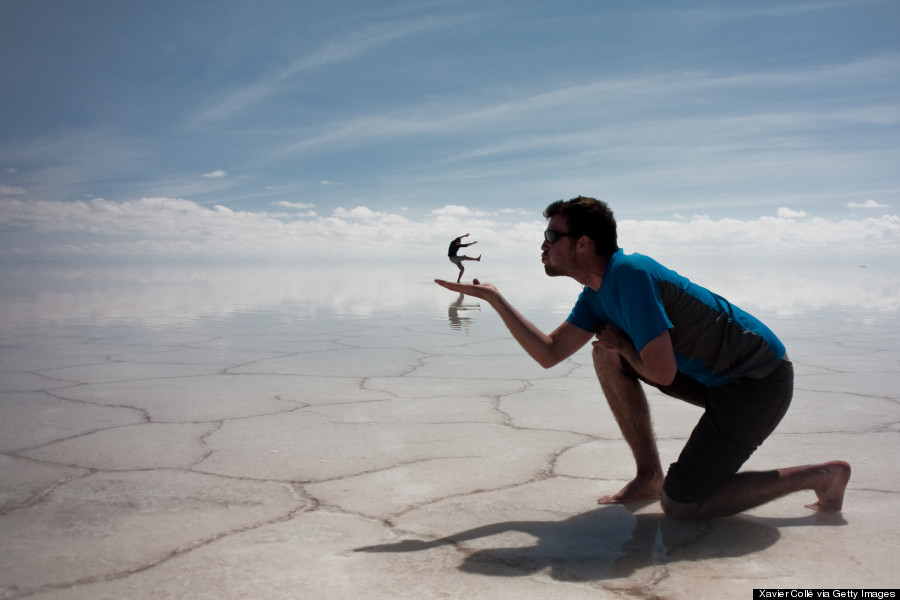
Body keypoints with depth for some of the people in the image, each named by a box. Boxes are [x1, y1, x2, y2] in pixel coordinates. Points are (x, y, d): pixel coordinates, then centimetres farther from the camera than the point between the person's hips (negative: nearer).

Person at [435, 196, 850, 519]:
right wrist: (493, 297, 4)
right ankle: (649, 477, 12)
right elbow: (549, 353, 5)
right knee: (607, 356, 5)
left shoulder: (629, 275, -24)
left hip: (761, 382, -9)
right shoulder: (598, 292, 6)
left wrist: (622, 344, -5)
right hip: (720, 376, 9)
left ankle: (819, 475, 3)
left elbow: (662, 373, -25)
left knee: (679, 504, -7)